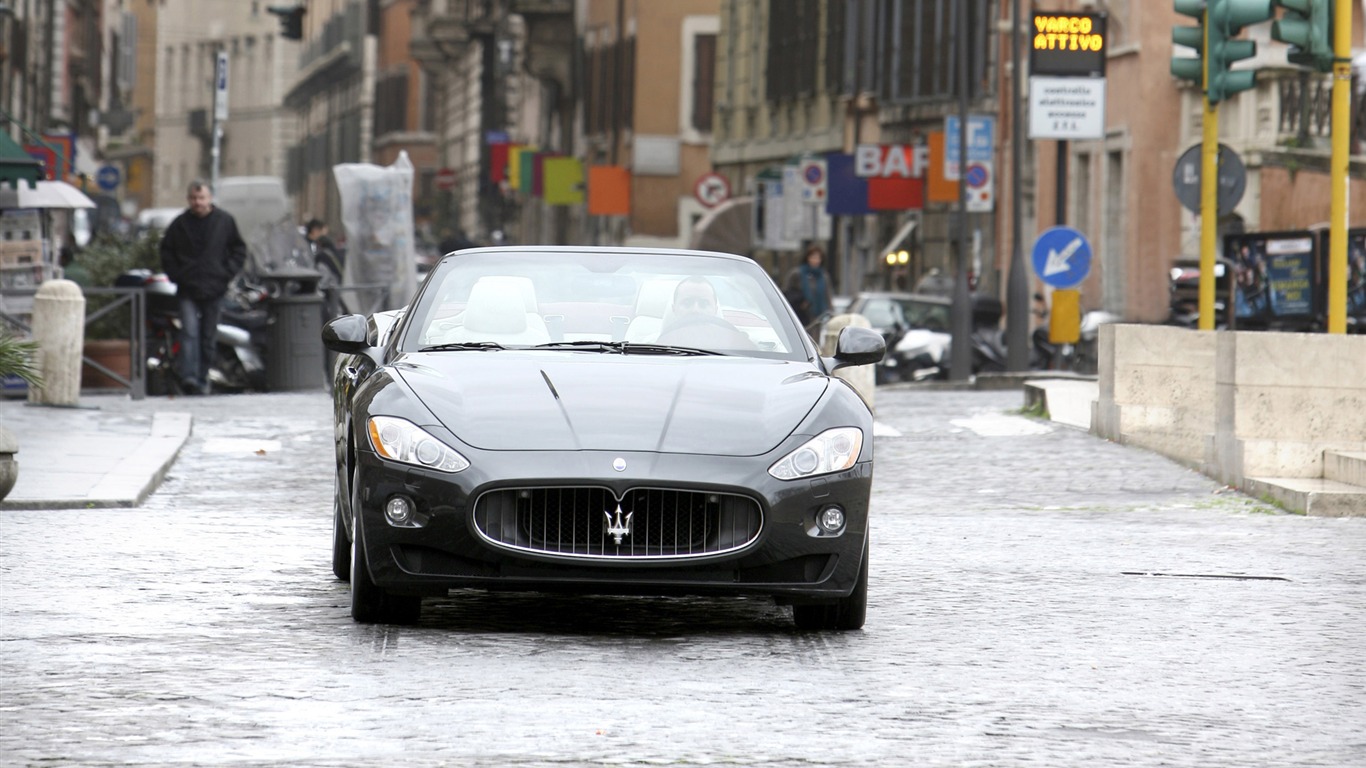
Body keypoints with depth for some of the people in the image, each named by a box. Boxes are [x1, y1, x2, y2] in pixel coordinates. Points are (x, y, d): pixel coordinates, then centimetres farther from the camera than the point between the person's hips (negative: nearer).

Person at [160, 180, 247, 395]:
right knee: (190, 332, -16)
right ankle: (189, 377, -24)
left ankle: (202, 380, 16)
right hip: (188, 290, -1)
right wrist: (176, 275, 0)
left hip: (213, 289, 1)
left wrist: (227, 273, -1)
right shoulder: (180, 224, 3)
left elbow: (238, 249, 12)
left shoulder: (225, 221, 4)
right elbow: (166, 252, 12)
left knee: (208, 337, 7)